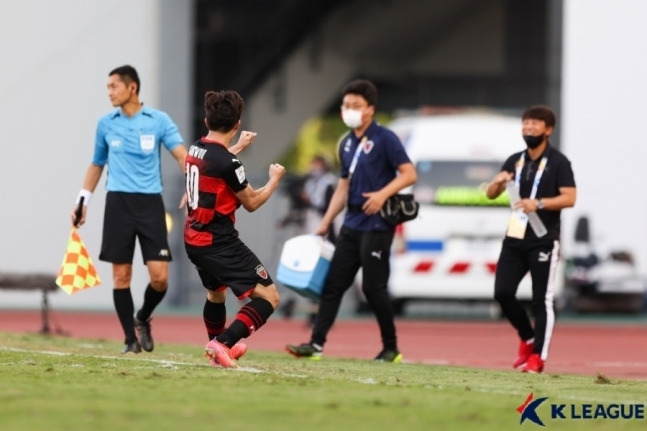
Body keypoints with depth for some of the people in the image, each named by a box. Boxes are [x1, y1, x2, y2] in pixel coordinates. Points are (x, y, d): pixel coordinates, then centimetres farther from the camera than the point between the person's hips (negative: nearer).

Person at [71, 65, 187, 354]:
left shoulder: (159, 121, 0)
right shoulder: (106, 124, 8)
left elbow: (182, 156, -11)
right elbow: (97, 165, 20)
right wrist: (83, 201, 15)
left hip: (150, 203, -2)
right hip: (118, 203, 2)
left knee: (159, 277, -7)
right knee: (121, 275, -2)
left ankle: (142, 319, 21)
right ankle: (130, 340, 8)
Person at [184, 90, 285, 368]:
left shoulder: (196, 149, 4)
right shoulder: (228, 162, -20)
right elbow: (251, 202, -7)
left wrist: (239, 147, 42)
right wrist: (275, 180, 9)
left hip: (194, 239, 9)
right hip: (219, 243, -9)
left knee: (216, 292, 33)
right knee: (268, 296, -9)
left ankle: (217, 350, 47)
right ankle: (223, 344, -23)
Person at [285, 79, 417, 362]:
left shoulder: (384, 139, -8)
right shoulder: (347, 144, 13)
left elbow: (409, 174, -11)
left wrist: (383, 194, -25)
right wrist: (325, 224, 18)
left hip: (376, 225, -7)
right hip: (352, 224, 7)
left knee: (373, 286, -5)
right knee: (333, 283, 1)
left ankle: (391, 348, 7)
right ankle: (316, 344, 0)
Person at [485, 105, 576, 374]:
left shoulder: (558, 162, -5)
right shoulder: (515, 161, 12)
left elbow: (569, 198, -14)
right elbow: (490, 195, 12)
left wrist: (539, 204, -27)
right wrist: (498, 182, -11)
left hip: (543, 241, -6)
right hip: (515, 239, 6)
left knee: (542, 300, -4)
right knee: (502, 292, 0)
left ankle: (537, 356, 0)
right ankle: (528, 339, 21)